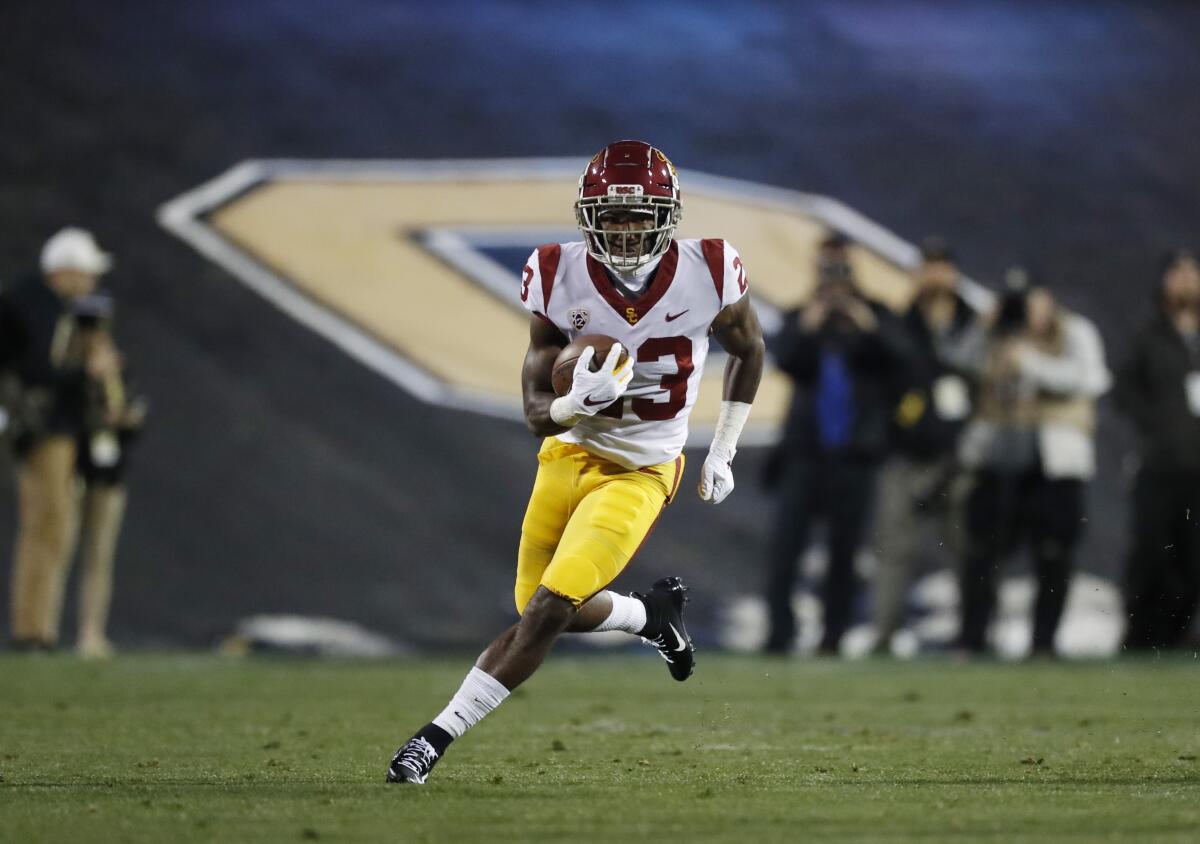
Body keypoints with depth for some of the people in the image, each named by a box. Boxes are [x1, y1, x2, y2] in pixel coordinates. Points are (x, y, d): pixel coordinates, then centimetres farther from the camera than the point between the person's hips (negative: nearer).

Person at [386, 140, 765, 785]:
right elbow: (537, 413, -10)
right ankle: (652, 613, 38)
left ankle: (439, 736, -10)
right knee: (542, 612, 9)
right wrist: (577, 403, -34)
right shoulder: (560, 279, -14)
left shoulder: (705, 274, -16)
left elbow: (749, 351, 7)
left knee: (550, 608, -16)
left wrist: (723, 454, 7)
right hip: (568, 456, 3)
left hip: (639, 475, -3)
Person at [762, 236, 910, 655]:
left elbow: (897, 354, -10)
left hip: (854, 451, 0)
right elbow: (785, 359, -7)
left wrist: (866, 324, -23)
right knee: (783, 543, -8)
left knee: (844, 550, 1)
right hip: (806, 450, 1)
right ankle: (779, 632, -6)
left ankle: (833, 636, 6)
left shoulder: (874, 317, 7)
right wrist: (809, 327, -21)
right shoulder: (802, 319, 9)